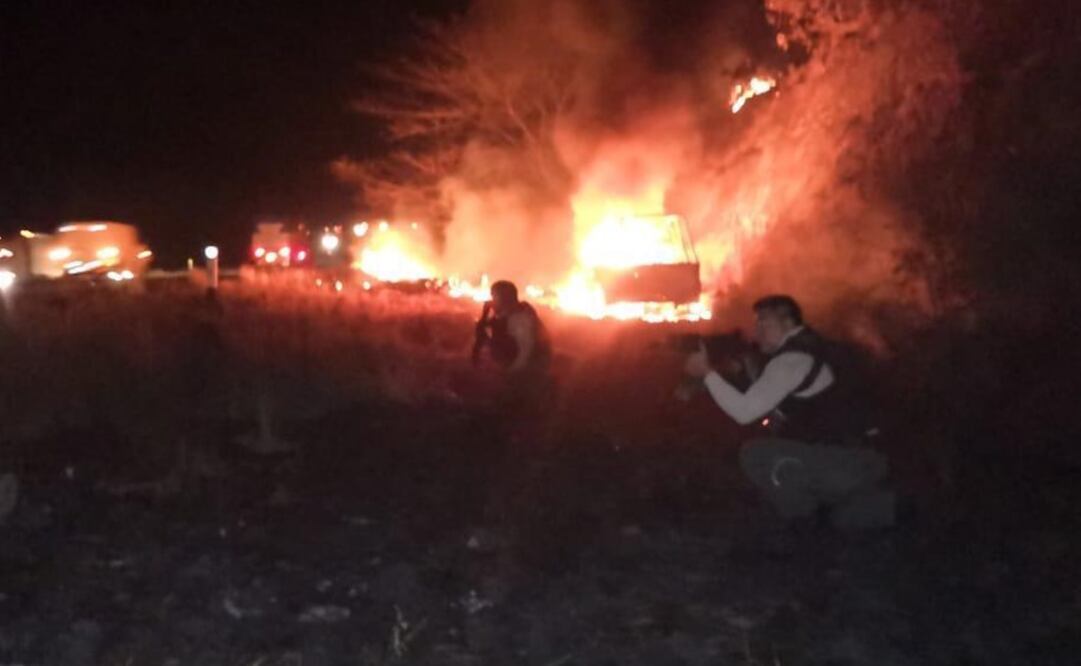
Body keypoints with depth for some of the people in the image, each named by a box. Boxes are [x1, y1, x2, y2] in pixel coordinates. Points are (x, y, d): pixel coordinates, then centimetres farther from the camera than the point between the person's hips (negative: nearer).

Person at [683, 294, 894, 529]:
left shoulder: (792, 359, -15)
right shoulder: (811, 349, 15)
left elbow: (745, 411, -18)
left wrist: (707, 373, -11)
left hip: (842, 464, -10)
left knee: (755, 454, -15)